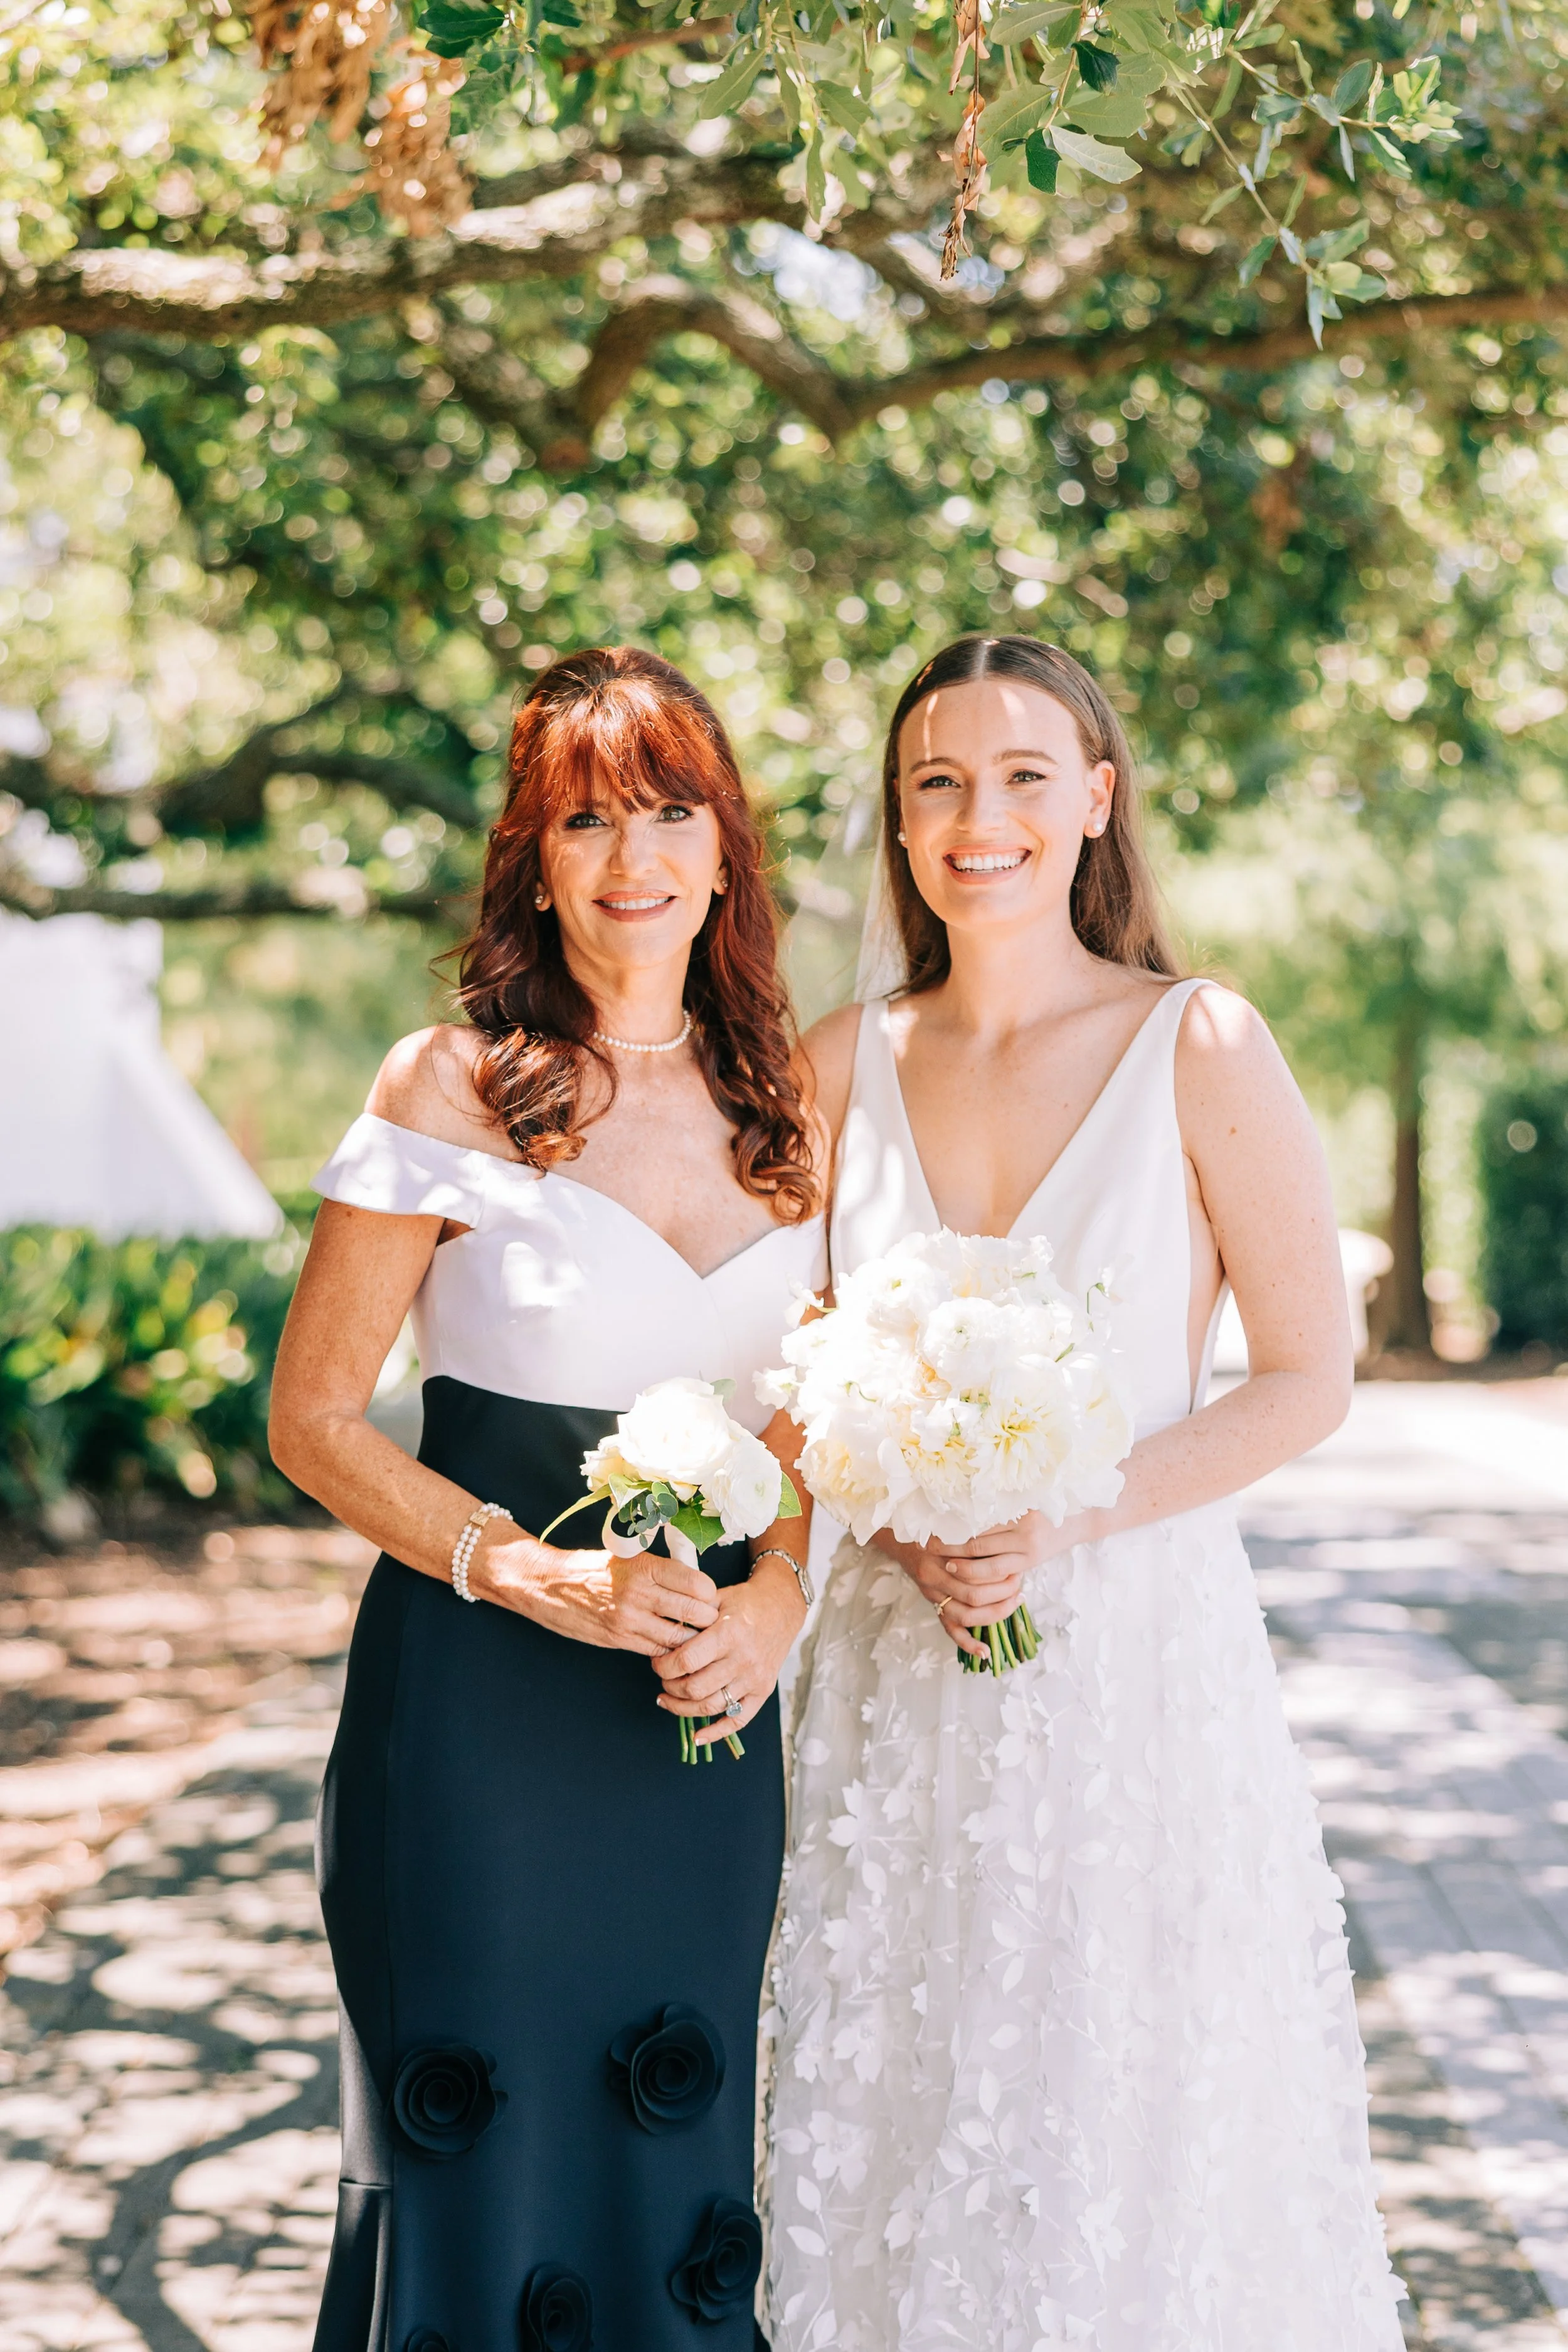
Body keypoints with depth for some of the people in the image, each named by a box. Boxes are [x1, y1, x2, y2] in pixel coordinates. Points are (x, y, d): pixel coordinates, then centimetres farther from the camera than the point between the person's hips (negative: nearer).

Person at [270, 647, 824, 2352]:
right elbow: (312, 1418, -4)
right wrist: (535, 1573, -15)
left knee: (674, 2177, 10)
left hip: (704, 1710, 4)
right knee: (480, 2171, 3)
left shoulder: (778, 1105, 7)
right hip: (476, 1703, -4)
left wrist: (776, 1596, -5)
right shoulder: (451, 1092, -6)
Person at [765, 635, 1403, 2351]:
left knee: (1128, 2136, 4)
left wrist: (1062, 1515, -15)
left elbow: (1309, 1379, -5)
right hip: (896, 1661, 3)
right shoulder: (847, 1064, 4)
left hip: (1138, 1645, -3)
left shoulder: (1202, 1049, -6)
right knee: (894, 2129, 9)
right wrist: (903, 1521, -8)